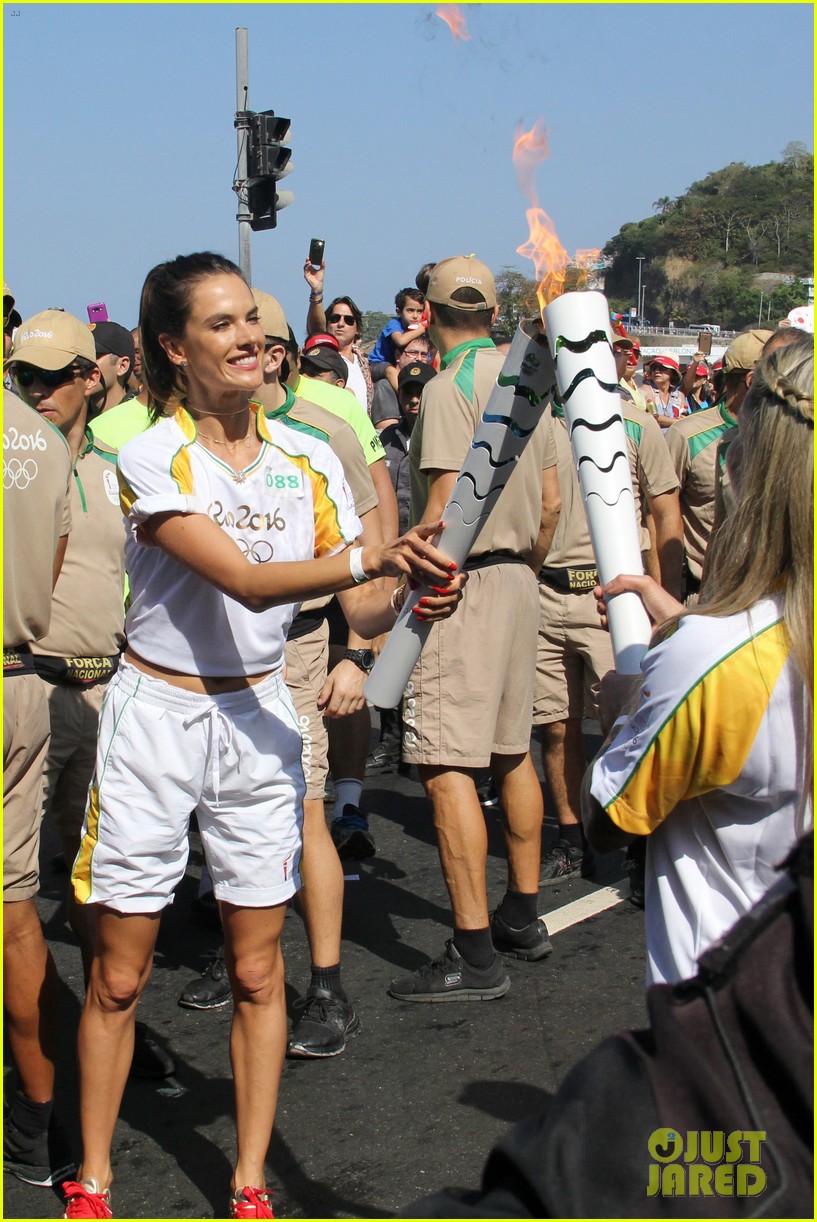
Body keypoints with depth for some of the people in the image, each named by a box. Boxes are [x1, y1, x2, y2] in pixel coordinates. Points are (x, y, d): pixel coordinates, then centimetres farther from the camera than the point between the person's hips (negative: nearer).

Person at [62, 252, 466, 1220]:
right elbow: (245, 581, -25)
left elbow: (358, 609, -3)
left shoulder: (307, 460, 0)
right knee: (118, 976, 4)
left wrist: (409, 601, -25)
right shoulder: (151, 458, -14)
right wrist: (374, 559, -37)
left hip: (259, 715, 4)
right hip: (155, 716, -3)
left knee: (257, 971, 8)